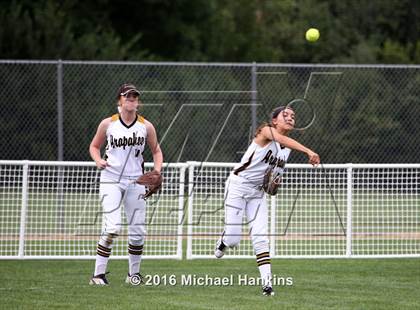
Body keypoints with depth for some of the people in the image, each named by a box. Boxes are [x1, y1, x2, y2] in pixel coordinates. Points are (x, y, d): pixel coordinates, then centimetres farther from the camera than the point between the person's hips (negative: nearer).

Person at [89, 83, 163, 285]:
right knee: (112, 228, -17)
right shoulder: (108, 124, -2)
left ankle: (134, 273, 22)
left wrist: (157, 171, -2)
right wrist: (98, 160, -9)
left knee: (138, 231, 4)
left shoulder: (146, 126, 3)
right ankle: (98, 274, -10)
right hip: (111, 180, -3)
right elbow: (94, 146, 12)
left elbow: (156, 151, 15)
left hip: (135, 181, 3)